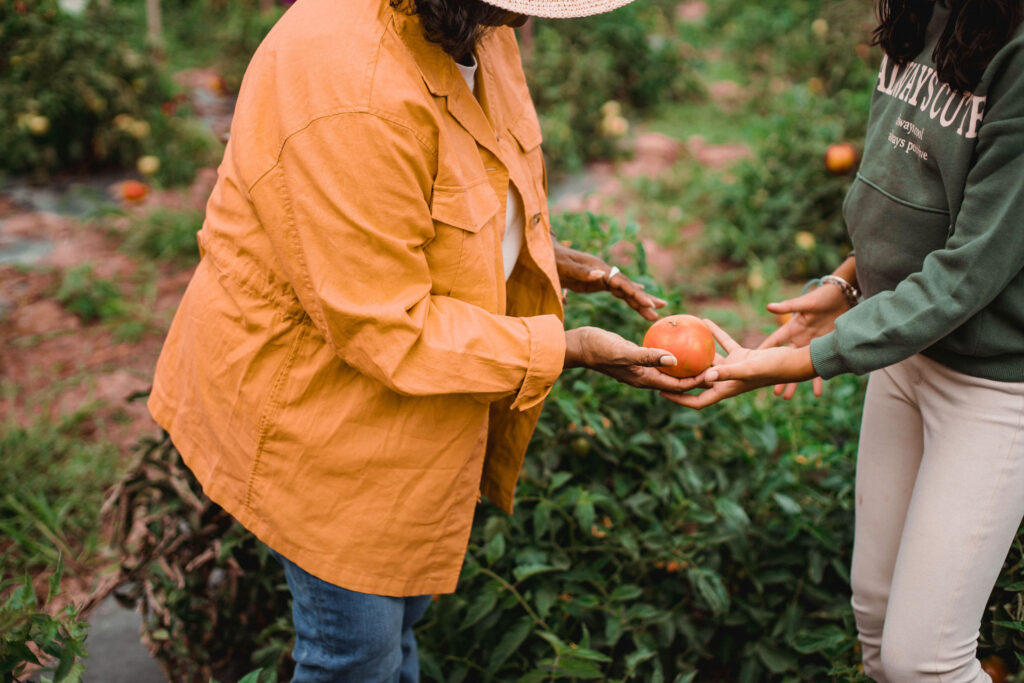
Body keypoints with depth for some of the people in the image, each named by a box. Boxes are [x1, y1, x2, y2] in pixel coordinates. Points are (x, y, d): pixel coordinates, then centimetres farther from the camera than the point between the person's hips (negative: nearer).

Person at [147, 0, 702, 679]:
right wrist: (566, 348, -25)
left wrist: (542, 253, 0)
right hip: (315, 389, -8)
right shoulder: (351, 101, -36)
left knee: (405, 595, 28)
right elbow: (385, 330, -30)